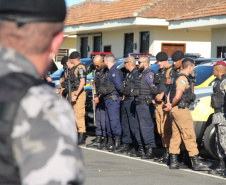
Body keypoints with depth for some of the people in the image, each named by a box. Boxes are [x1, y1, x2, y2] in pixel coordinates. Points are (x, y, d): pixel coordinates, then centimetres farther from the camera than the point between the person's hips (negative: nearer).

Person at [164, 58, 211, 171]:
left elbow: (170, 93, 25)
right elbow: (177, 96, -23)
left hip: (175, 110, 10)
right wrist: (172, 106, -7)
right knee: (189, 136, -8)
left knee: (176, 136, 10)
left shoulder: (179, 77, 18)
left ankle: (173, 162, 11)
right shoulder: (183, 78, -14)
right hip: (181, 110, -10)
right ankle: (196, 162, -7)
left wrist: (170, 105, 11)